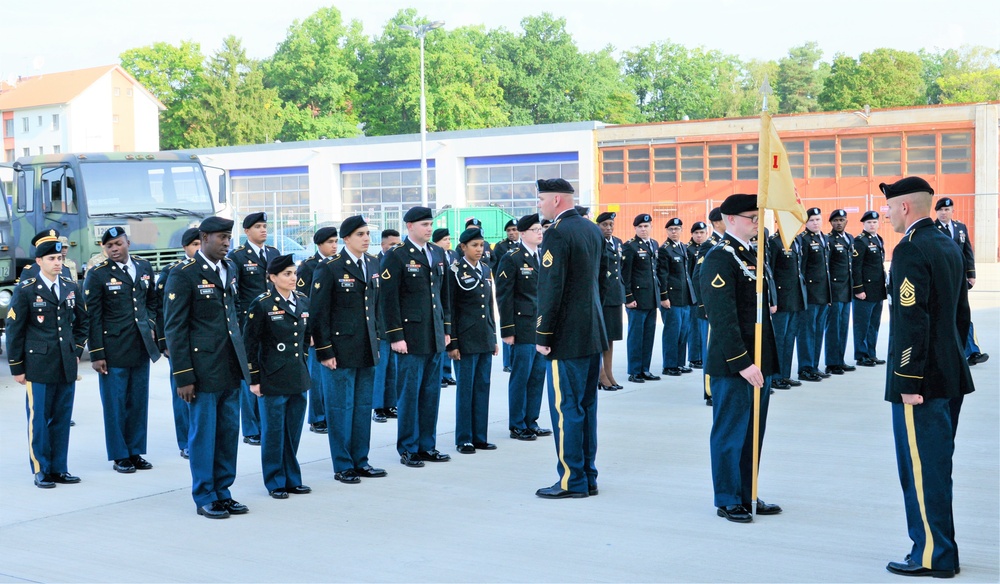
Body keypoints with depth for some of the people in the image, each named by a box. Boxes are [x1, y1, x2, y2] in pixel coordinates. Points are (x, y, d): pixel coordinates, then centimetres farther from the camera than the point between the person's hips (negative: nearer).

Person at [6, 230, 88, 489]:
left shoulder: (71, 288, 8)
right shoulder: (26, 290, -5)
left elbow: (81, 321, 21)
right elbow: (14, 330, -3)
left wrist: (77, 350, 12)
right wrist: (16, 367, -3)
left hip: (67, 366, 4)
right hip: (38, 367, -4)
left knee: (62, 419, 9)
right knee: (39, 420, 2)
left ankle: (59, 468, 17)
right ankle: (41, 471, 12)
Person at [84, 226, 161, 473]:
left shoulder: (144, 267, 8)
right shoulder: (97, 274, -6)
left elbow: (153, 301, 21)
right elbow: (93, 317, -6)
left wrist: (151, 324, 5)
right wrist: (96, 354, -9)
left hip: (142, 347, 4)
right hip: (114, 349, -4)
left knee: (139, 403, 10)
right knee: (115, 404, 3)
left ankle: (135, 452, 22)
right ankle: (120, 456, 14)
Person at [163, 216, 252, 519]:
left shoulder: (230, 268, 11)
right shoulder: (184, 274, -9)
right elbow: (174, 328, -10)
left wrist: (242, 359, 14)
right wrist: (183, 376, -13)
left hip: (231, 366, 6)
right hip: (203, 367, -6)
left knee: (229, 431, 11)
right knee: (203, 432, 3)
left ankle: (222, 491, 24)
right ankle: (205, 497, 16)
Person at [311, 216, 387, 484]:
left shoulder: (373, 264, 10)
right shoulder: (329, 268, -9)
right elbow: (319, 313, -9)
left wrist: (376, 339, 14)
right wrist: (325, 351, -11)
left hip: (367, 351, 6)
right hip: (341, 351, -6)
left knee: (363, 408, 12)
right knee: (341, 409, 2)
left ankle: (360, 461, 23)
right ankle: (343, 466, 12)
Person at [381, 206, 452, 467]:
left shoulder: (438, 254, 13)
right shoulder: (396, 257, -7)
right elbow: (389, 299, -9)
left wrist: (446, 328, 13)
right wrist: (396, 336, -13)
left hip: (435, 336, 6)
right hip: (411, 336, -6)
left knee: (431, 393, 10)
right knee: (410, 394, 0)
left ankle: (427, 445, 20)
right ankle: (408, 450, 11)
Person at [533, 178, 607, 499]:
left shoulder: (557, 234, -15)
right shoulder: (593, 229, 11)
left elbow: (550, 289, -18)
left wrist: (543, 336, -14)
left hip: (567, 337, -9)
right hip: (593, 333, 9)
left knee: (566, 409, -2)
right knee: (586, 406, 14)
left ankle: (572, 481, 3)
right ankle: (588, 478, 20)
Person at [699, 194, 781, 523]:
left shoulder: (754, 254, 15)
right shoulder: (720, 258, -14)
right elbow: (723, 318, -20)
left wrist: (765, 360, 16)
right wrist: (742, 362, -21)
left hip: (759, 361, 9)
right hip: (733, 364, -9)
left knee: (753, 433, 15)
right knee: (730, 433, 2)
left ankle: (748, 496, 25)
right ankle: (727, 501, 13)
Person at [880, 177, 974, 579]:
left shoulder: (911, 249, -16)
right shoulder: (949, 246, 12)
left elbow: (912, 321, -22)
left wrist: (908, 381, -20)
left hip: (923, 379, -9)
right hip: (952, 376, 9)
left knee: (922, 468, -1)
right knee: (936, 466, 16)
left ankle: (933, 557, 7)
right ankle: (940, 548, 25)